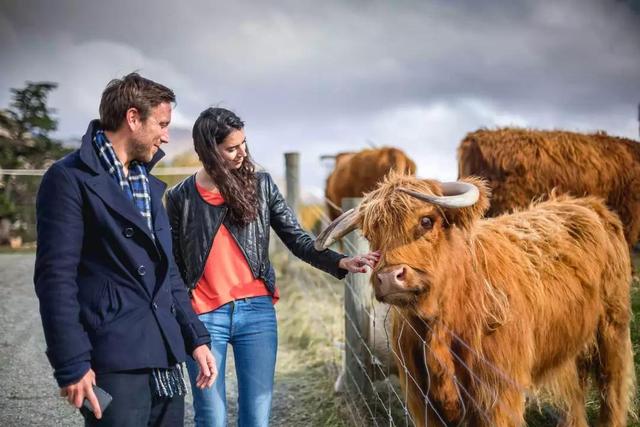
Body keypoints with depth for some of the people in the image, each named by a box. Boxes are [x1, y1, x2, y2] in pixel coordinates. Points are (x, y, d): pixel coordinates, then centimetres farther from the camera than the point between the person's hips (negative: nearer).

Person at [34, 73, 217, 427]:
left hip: (165, 358, 7)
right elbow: (56, 277, -13)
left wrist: (196, 338, 15)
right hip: (114, 362, -7)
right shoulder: (70, 178, -7)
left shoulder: (149, 184, 18)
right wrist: (72, 364, -18)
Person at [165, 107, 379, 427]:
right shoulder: (180, 198, 1)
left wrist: (341, 263, -13)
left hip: (257, 312, 1)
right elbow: (173, 265, 7)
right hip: (203, 317, -1)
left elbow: (297, 239, 2)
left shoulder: (261, 185, 4)